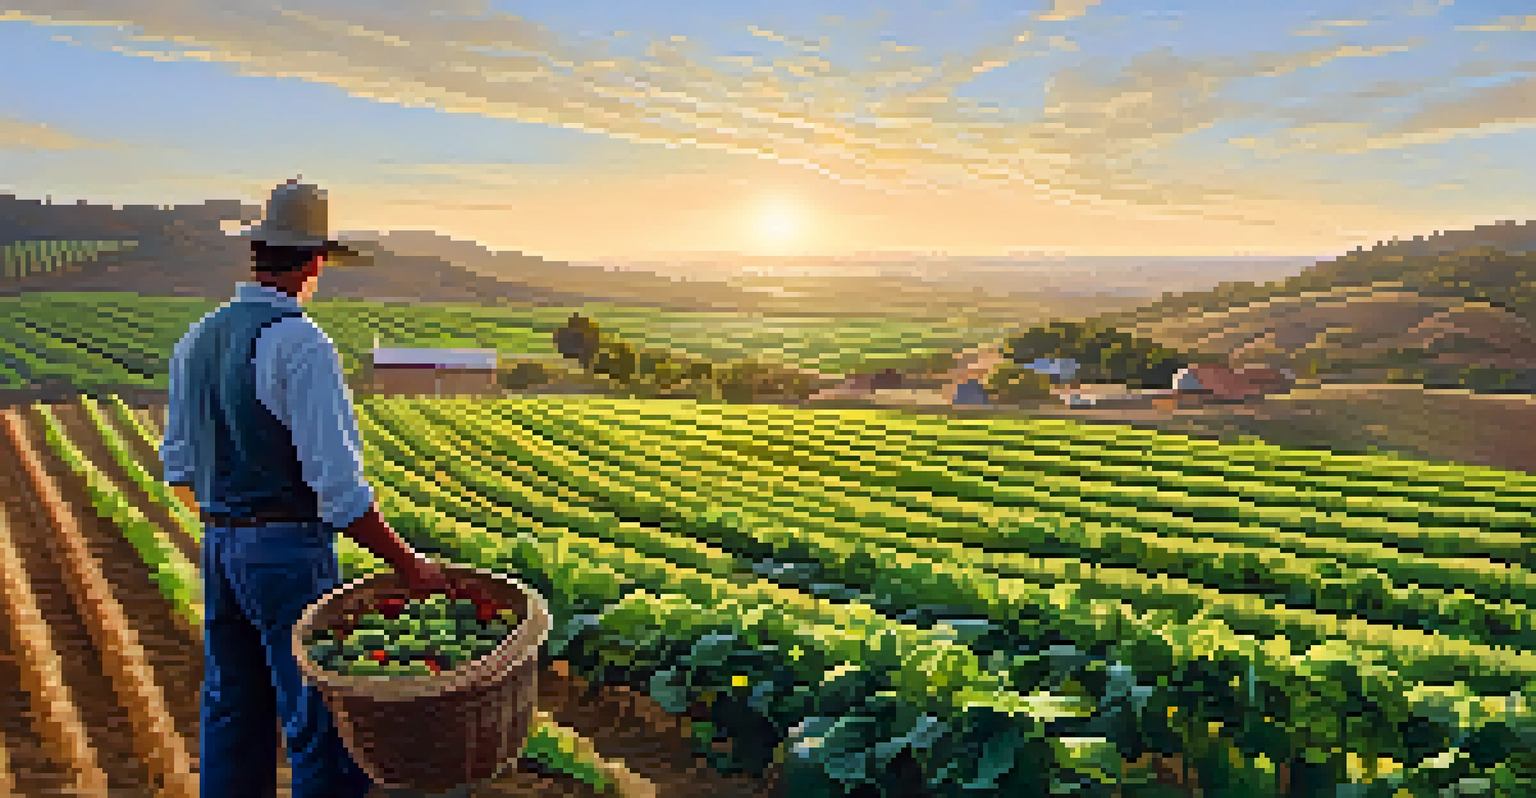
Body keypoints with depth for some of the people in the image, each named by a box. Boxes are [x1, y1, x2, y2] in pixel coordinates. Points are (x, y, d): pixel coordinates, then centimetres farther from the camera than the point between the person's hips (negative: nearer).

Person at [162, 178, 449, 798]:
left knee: (231, 713, 20)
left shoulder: (196, 340, 7)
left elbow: (179, 466, 17)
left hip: (218, 545, 8)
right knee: (321, 724, 3)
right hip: (290, 550, -8)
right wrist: (409, 566, -17)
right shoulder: (301, 345, -19)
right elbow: (340, 487, -23)